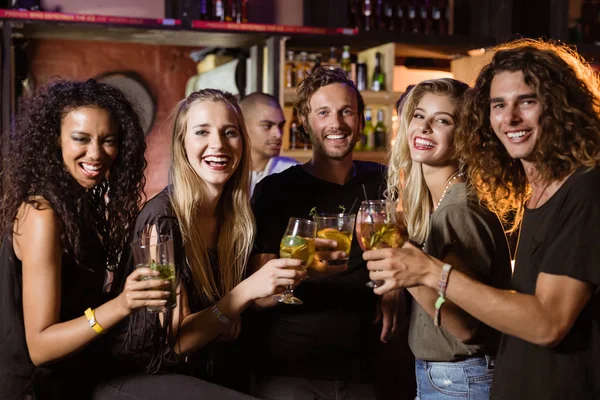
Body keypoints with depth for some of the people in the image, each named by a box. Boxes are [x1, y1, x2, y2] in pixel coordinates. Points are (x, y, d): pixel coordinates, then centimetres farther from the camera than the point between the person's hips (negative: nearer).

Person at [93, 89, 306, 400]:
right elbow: (178, 338, -18)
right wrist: (248, 290, -30)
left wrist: (277, 286, -5)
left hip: (206, 368, 7)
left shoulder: (233, 215, 1)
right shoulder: (163, 218, -18)